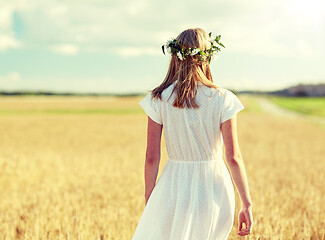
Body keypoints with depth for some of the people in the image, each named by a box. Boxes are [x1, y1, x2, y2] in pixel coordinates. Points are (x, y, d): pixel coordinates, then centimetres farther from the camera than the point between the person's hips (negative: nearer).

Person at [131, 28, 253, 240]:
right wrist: (247, 204, -1)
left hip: (174, 191, -1)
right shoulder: (222, 100, -8)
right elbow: (234, 158, -9)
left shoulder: (159, 99, -6)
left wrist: (149, 198, 9)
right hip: (214, 191, 1)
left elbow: (152, 157, -3)